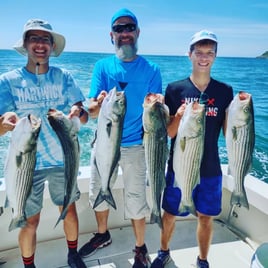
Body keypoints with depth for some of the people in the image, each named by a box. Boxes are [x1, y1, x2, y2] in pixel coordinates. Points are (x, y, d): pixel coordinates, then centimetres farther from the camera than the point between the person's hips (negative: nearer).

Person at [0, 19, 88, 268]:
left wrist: (79, 112, -31)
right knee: (30, 220, 8)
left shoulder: (64, 77, -3)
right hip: (29, 163, -1)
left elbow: (84, 118, -8)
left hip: (63, 159, 2)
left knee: (69, 208, 15)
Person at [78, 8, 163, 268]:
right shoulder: (102, 66, 2)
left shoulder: (151, 69, -2)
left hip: (134, 144, -2)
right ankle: (102, 235, 42)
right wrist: (99, 103, -31)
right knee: (98, 191, 15)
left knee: (135, 200, 3)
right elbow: (91, 110, -8)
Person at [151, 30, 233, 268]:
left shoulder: (225, 91, -1)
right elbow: (168, 134, -7)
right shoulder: (175, 89, -6)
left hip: (210, 168, 1)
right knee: (170, 213, 14)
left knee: (206, 217, 14)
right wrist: (179, 117, -26)